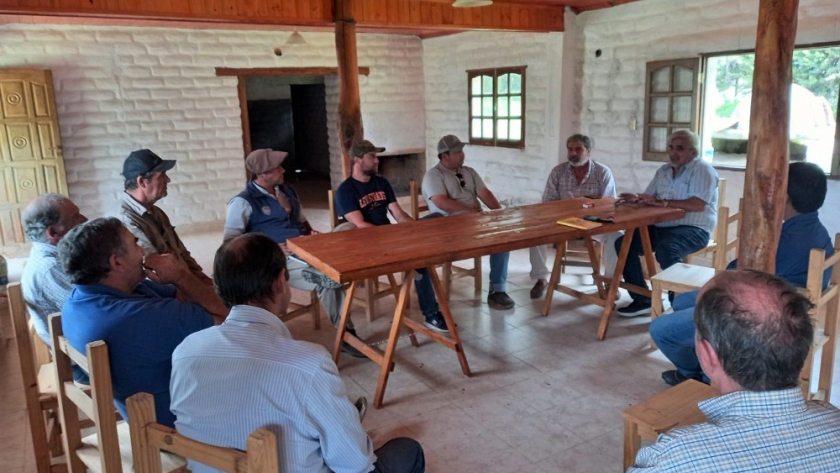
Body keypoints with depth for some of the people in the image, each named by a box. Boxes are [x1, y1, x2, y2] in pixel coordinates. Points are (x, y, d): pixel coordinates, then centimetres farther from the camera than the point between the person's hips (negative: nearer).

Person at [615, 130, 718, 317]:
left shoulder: (702, 170, -7)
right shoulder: (663, 170, 16)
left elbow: (698, 204, -21)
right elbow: (649, 197, 17)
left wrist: (665, 202, -26)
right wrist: (637, 199, -7)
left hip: (693, 229, -8)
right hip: (661, 227, 8)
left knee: (665, 249, -37)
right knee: (623, 243, -9)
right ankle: (642, 300, -4)